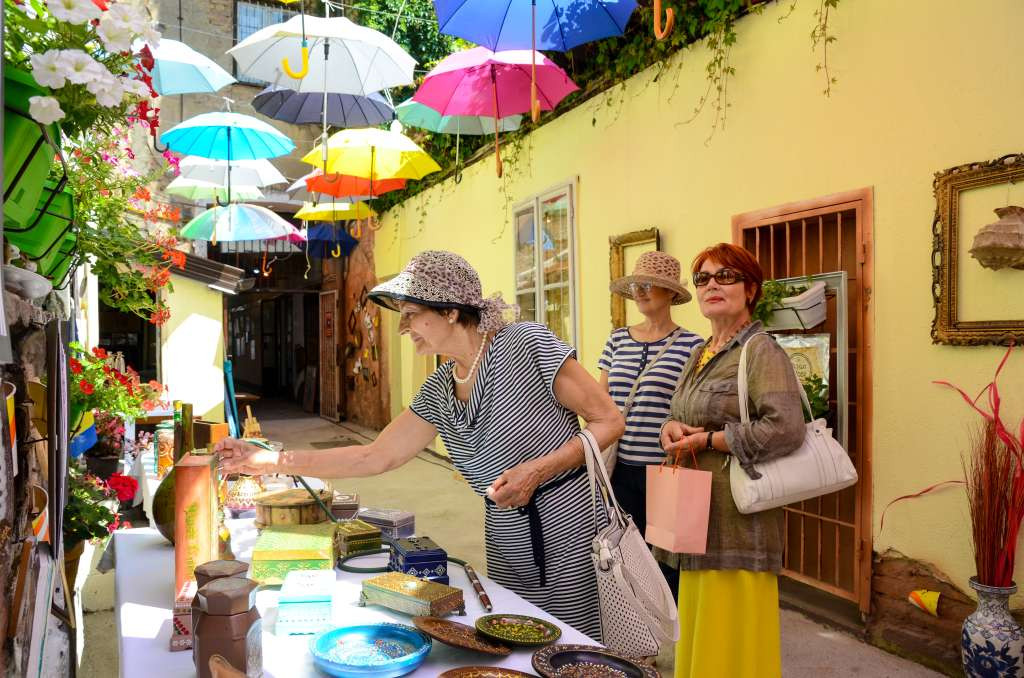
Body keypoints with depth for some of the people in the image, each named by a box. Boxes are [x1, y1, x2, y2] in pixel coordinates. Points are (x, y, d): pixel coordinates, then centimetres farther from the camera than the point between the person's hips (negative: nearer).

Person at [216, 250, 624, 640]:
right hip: (507, 546, 6)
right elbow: (376, 457, 4)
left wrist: (537, 469, -22)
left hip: (570, 536, -5)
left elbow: (609, 421, -10)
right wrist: (268, 461, 0)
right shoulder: (438, 391, 4)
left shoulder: (526, 344, -14)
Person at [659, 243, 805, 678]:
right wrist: (672, 428, -2)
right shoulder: (700, 354, 14)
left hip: (738, 517, -8)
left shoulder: (761, 352, -11)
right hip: (699, 513, 8)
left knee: (731, 635, 0)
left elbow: (786, 429, -23)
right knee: (699, 628, 15)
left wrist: (706, 439, -16)